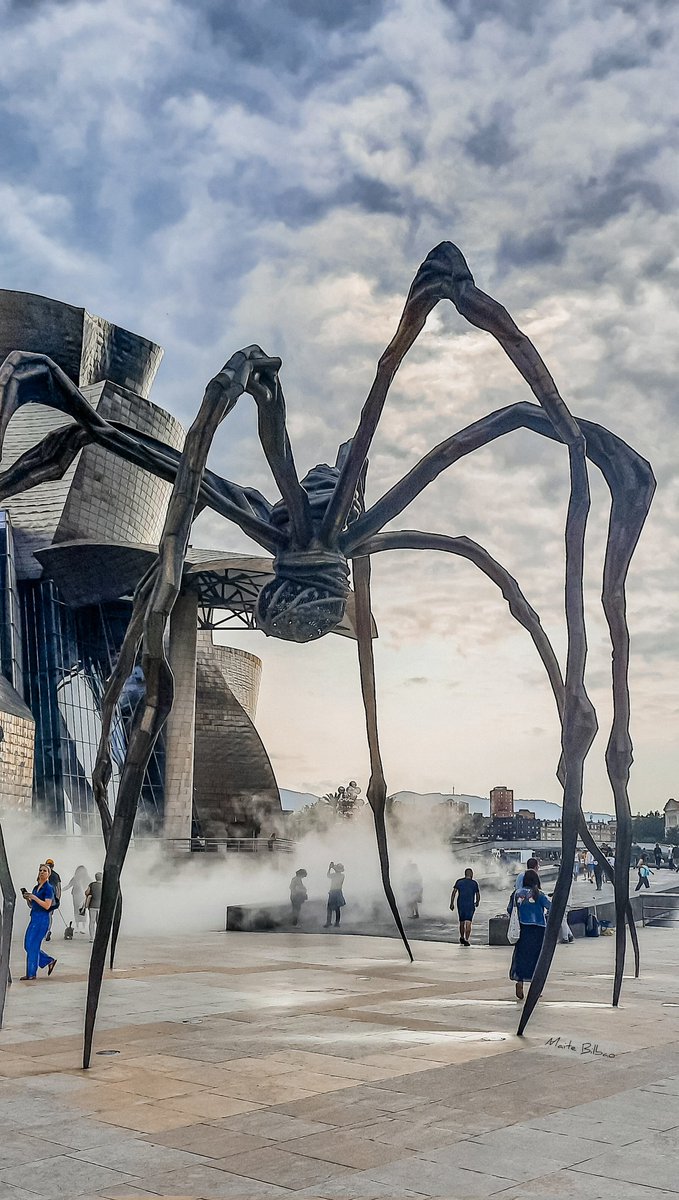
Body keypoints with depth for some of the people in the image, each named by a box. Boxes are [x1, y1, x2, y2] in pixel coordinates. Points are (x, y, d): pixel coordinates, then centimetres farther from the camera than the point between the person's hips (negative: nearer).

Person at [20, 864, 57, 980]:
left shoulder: (48, 888, -9)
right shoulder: (36, 887, 15)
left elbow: (47, 906, -18)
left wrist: (34, 897, -20)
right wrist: (27, 898, 0)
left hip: (42, 919, -9)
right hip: (34, 918, 9)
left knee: (32, 945, -5)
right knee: (28, 945, 10)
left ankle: (31, 974, 6)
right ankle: (50, 961, 22)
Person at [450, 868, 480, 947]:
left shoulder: (459, 881, 5)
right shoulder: (474, 883, 2)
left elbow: (454, 892, -3)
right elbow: (478, 895, 7)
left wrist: (452, 903, 0)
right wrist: (477, 902, 26)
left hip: (461, 905, 2)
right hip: (470, 905, -2)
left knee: (462, 922, 17)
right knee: (468, 923, -5)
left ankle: (462, 938, 28)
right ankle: (467, 940, -14)